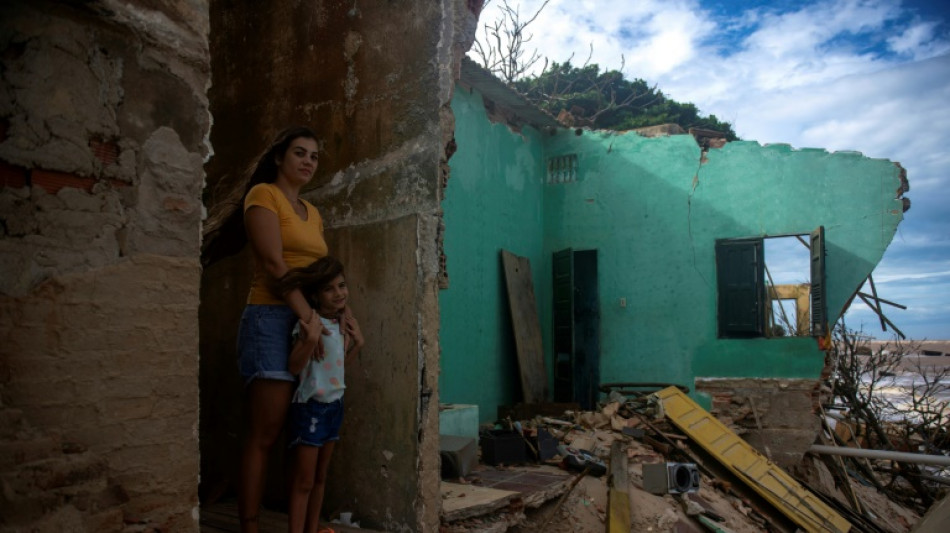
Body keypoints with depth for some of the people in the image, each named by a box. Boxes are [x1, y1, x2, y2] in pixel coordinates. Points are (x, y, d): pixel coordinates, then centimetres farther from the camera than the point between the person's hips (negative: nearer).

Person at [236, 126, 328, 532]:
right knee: (264, 434, -7)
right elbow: (273, 262, -13)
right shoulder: (263, 194, -1)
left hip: (309, 323, 7)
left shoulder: (312, 213, 20)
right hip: (271, 319, -7)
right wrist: (308, 314, -18)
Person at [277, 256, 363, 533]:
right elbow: (294, 366, -24)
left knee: (320, 477, 16)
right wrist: (310, 338, -36)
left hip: (334, 404, 8)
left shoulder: (343, 321, 6)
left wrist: (358, 342, 3)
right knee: (304, 481, -3)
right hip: (310, 406, -7)